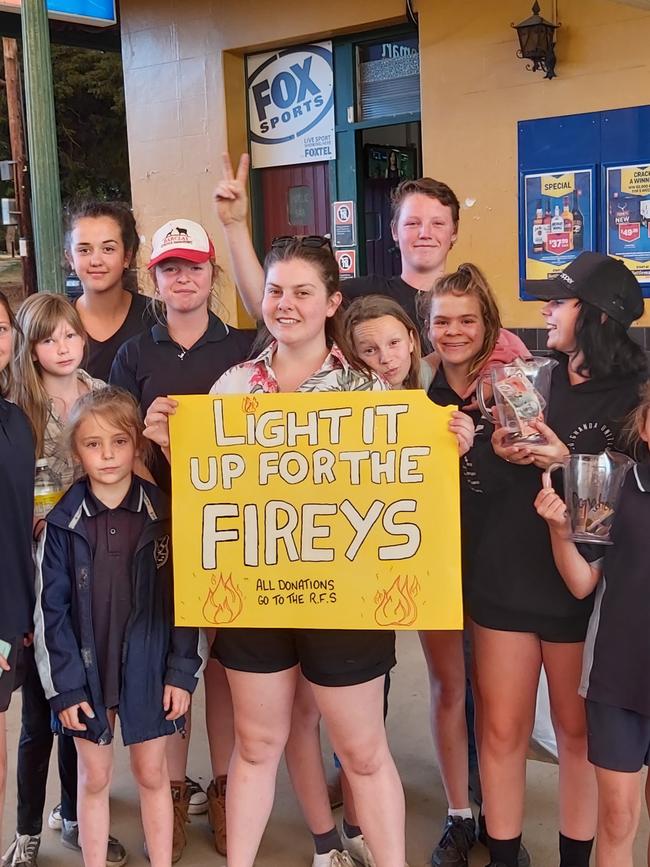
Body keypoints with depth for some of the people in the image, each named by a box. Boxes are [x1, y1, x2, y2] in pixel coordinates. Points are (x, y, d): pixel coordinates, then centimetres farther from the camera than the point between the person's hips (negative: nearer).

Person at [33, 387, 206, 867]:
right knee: (95, 778, 14)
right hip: (86, 671, 0)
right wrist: (64, 684, -8)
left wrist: (182, 672, -7)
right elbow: (51, 609, -5)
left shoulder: (163, 515, -6)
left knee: (152, 774, 13)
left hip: (147, 669, 0)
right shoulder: (62, 522, -6)